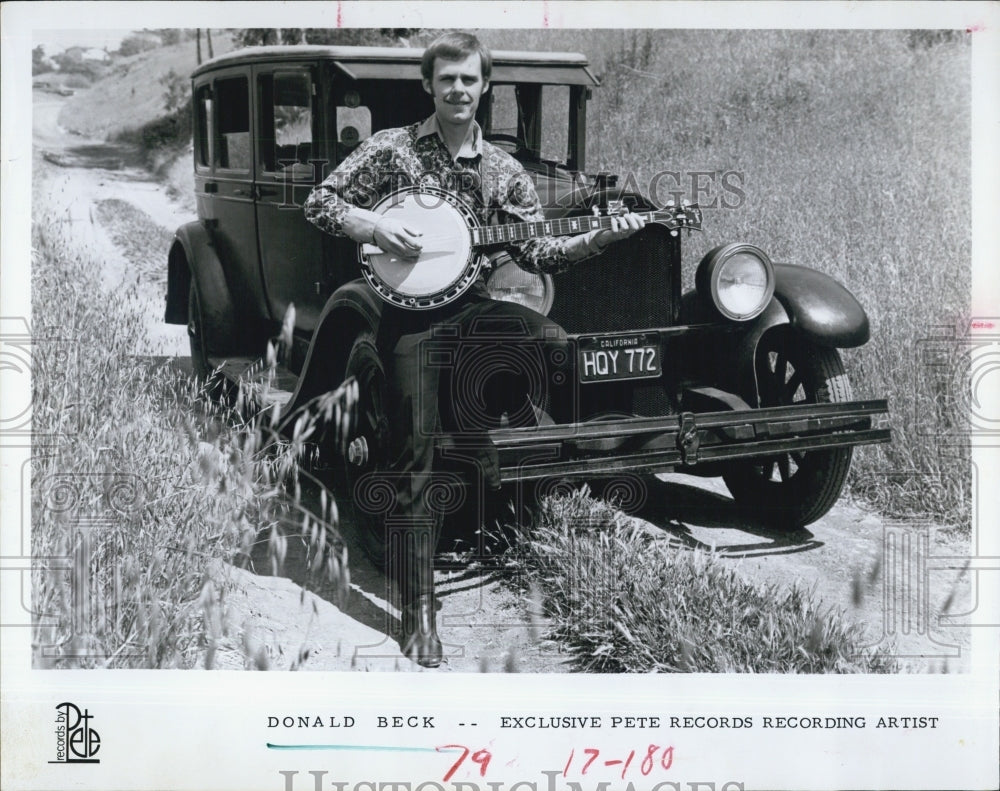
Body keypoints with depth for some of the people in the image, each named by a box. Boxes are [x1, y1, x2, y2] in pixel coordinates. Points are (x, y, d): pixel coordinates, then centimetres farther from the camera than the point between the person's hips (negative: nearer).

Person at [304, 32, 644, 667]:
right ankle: (420, 609, -4)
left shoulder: (503, 171, 9)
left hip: (471, 306, 3)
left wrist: (598, 240, -12)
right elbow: (320, 203, 1)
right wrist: (376, 227, -16)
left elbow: (538, 252, 3)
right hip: (409, 311, -3)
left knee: (555, 342, -27)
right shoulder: (391, 149, 2)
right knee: (416, 447, -11)